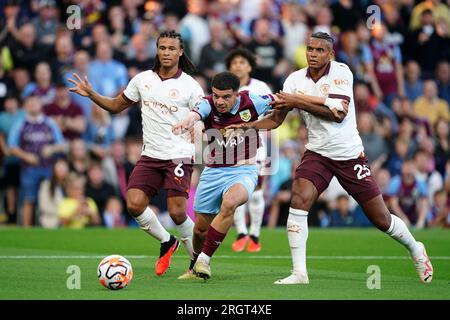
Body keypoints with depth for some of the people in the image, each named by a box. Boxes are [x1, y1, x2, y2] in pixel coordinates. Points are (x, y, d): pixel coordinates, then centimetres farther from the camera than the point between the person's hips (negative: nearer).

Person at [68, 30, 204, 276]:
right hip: (150, 155, 4)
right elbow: (116, 105, 18)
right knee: (134, 205, -9)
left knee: (177, 212, -12)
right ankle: (166, 242, 17)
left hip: (179, 157, -4)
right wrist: (91, 95, 3)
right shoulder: (142, 80, 8)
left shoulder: (190, 86, -4)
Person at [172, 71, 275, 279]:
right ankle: (194, 267, 40)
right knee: (200, 228, 9)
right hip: (213, 172, 2)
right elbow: (196, 114, -38)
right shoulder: (209, 105, -14)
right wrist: (187, 121, -61)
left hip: (244, 171, -2)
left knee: (229, 203, -33)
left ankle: (203, 260, -21)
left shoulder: (250, 102, -11)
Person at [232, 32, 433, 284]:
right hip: (317, 154, 3)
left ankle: (416, 250, 33)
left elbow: (338, 113, -24)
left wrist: (298, 101, -25)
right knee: (299, 201, -22)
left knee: (381, 219, 3)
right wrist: (247, 126, -17)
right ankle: (299, 273, -18)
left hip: (350, 155, -3)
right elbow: (276, 119, 0)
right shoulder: (295, 80, -1)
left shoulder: (341, 72, -12)